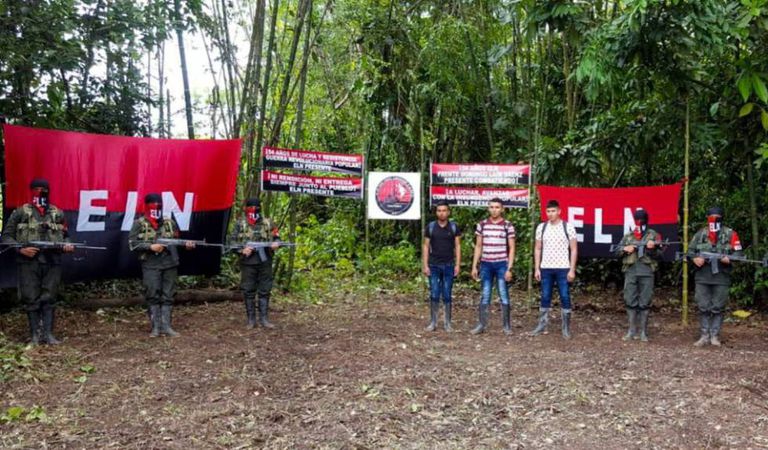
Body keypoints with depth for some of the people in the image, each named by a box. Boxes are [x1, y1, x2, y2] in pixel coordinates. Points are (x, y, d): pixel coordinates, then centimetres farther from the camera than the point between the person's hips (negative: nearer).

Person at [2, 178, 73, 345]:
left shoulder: (57, 213, 10)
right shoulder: (20, 212, 2)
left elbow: (65, 235, 17)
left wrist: (67, 245, -5)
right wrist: (21, 249, -12)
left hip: (52, 262, 2)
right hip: (29, 262, -2)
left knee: (49, 299, 3)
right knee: (31, 299, 3)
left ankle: (48, 333, 7)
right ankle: (35, 334, 10)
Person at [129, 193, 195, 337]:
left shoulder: (170, 222, 11)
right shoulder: (139, 224, 1)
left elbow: (177, 241, 16)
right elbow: (132, 244, -5)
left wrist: (186, 244, -5)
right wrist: (150, 247, -16)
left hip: (170, 264, 3)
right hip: (150, 265, -3)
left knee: (168, 296, 4)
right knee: (153, 297, 0)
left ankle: (166, 326, 9)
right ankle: (156, 327, 7)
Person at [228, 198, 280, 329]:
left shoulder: (268, 223, 6)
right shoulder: (240, 225, 3)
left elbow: (277, 238, 10)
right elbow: (232, 243, 3)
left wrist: (276, 243, -13)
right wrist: (242, 250, -14)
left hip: (264, 263, 1)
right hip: (248, 264, -1)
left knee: (264, 291, 5)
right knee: (248, 292, 5)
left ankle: (264, 318, 13)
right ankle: (251, 319, 14)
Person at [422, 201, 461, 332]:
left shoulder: (454, 227, 3)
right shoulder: (430, 227, 2)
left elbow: (457, 246, 4)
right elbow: (426, 246, 4)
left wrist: (457, 265, -3)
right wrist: (425, 265, -3)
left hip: (449, 266, 0)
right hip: (434, 266, 0)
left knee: (447, 295, 4)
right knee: (434, 295, 0)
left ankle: (447, 323, 12)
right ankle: (433, 322, 9)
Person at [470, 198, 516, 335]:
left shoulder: (508, 226, -1)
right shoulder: (482, 225, 7)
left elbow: (511, 248, -1)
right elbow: (478, 247, 11)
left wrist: (509, 269, -7)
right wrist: (474, 266, 7)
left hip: (501, 264, -2)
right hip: (486, 264, 2)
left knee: (504, 295, 0)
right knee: (485, 295, 6)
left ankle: (506, 325, 9)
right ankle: (482, 324, 11)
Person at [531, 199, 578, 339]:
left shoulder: (568, 227, -3)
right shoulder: (541, 227, 5)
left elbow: (574, 249, -2)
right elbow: (537, 249, 10)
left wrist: (572, 269, -8)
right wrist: (537, 268, 4)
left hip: (563, 269, -2)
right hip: (546, 268, 3)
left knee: (565, 297, 1)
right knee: (545, 297, 8)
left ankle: (566, 328, 9)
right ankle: (542, 325, 16)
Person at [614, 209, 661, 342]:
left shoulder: (653, 235, 6)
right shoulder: (628, 236, 13)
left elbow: (659, 253, 1)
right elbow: (617, 251, 13)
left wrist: (652, 249, -18)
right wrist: (625, 249, -6)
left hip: (646, 273, -2)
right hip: (630, 272, 2)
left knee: (644, 303, 0)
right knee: (630, 301, 2)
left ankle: (643, 332, 7)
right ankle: (632, 330, 10)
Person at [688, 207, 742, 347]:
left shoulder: (730, 234, 2)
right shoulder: (700, 234, 9)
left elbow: (738, 253, -1)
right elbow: (690, 250, 11)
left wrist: (729, 259, -20)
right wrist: (695, 258, -9)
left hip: (721, 278, -2)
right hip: (702, 277, 2)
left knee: (718, 308, 4)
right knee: (703, 307, 3)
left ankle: (714, 336, 12)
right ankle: (705, 335, 11)